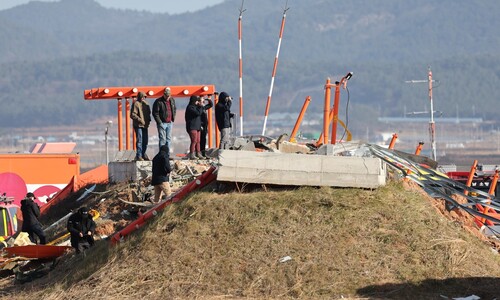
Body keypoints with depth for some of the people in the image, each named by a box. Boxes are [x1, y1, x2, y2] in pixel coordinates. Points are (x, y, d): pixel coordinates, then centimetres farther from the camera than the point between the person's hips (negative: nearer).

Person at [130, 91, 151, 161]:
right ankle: (138, 156, -3)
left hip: (145, 125, 7)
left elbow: (148, 113, 26)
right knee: (139, 140, -7)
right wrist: (140, 120, -19)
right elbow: (132, 115, -14)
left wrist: (149, 120, 8)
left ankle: (143, 155, 23)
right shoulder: (136, 104, -8)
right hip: (138, 125, -7)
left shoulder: (145, 104, 15)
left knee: (145, 141, 11)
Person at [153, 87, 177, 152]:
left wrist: (173, 119, 12)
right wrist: (159, 122, -14)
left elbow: (174, 110, 23)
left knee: (169, 139, 9)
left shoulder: (172, 100, 8)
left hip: (170, 123, 6)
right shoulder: (158, 102, -11)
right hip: (162, 123, -6)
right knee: (162, 139, -6)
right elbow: (155, 113, -11)